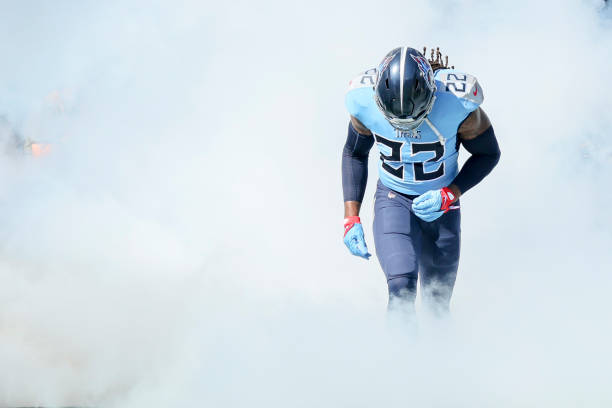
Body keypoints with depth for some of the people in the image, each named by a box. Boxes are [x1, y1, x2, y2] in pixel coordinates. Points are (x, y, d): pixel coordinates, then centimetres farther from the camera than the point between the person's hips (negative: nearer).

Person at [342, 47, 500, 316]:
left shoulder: (457, 102, -28)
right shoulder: (364, 100, -22)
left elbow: (488, 154, -9)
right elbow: (354, 153, -1)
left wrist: (449, 195, -21)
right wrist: (351, 218, -8)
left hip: (440, 203, 0)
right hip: (393, 200, 0)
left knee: (437, 302, 9)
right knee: (402, 289, -23)